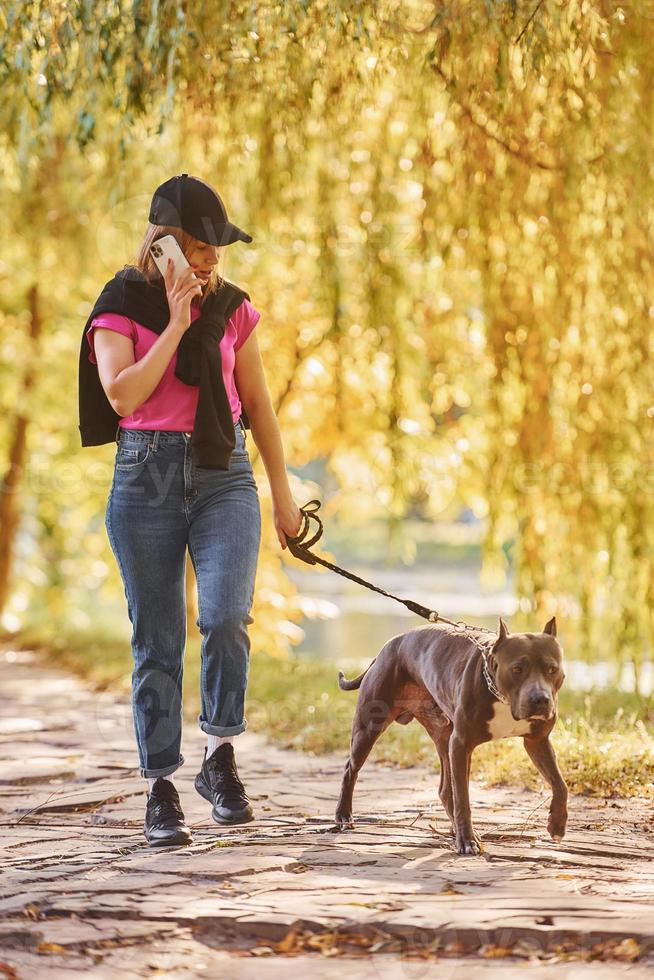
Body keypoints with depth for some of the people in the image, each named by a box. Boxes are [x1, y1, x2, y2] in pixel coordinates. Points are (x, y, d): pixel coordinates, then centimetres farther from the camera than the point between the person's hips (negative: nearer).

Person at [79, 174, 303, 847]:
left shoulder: (233, 308, 8)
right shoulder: (121, 307, -1)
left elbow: (257, 404, 15)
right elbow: (122, 395, -16)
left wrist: (283, 495, 16)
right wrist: (175, 325, -15)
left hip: (223, 475, 2)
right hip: (146, 479, -2)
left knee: (225, 616, -20)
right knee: (157, 641, 1)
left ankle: (220, 758, -2)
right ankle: (161, 790, 10)